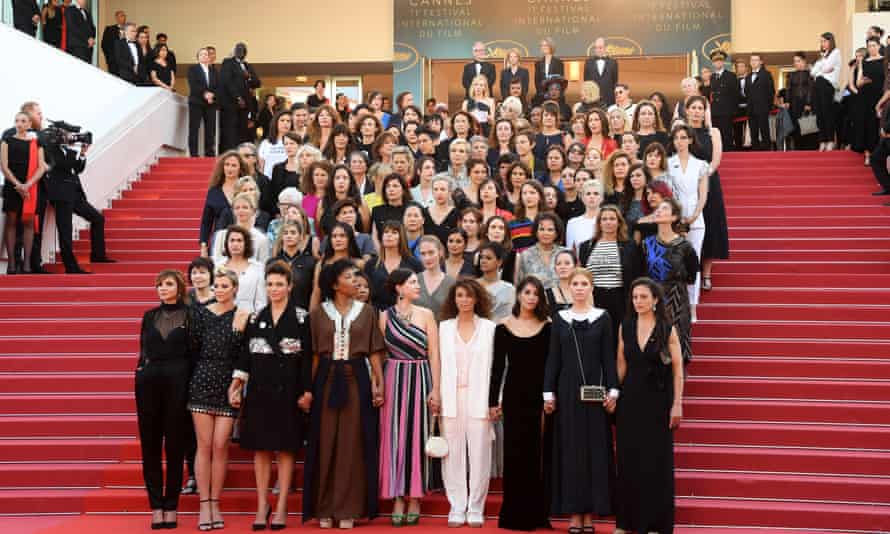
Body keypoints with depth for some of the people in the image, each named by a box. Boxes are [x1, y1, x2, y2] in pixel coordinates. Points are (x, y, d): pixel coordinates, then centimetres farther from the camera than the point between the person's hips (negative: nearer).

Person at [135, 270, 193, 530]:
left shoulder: (189, 315, 2)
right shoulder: (150, 316, 13)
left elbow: (194, 352, -1)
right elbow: (143, 349, 16)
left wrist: (191, 385, -7)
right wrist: (141, 370, 3)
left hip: (178, 383, -3)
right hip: (148, 382, 3)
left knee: (175, 445, 1)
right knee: (150, 445, 3)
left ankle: (171, 507, 8)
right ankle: (156, 506, 9)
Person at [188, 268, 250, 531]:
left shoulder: (243, 316, 3)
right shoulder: (202, 314, 5)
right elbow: (193, 349, 5)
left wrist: (240, 329, -11)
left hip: (228, 384, 0)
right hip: (203, 383, 0)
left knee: (220, 446, -1)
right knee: (204, 445, 0)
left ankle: (215, 504, 9)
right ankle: (204, 506, 5)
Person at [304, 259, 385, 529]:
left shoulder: (366, 311, 6)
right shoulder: (319, 313, 5)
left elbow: (374, 352, 4)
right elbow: (313, 354, 4)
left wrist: (379, 383, -6)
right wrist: (308, 388, -4)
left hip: (357, 380, 0)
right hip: (326, 381, 0)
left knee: (352, 445, 0)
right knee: (325, 445, 3)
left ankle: (348, 509, 7)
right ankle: (324, 508, 10)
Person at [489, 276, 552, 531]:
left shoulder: (547, 327, 3)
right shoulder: (504, 327, 4)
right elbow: (498, 366, 5)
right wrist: (493, 401, 2)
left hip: (541, 397, 0)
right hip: (515, 396, 0)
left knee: (539, 454, 2)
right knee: (515, 454, 4)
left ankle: (538, 514, 10)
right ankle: (515, 514, 10)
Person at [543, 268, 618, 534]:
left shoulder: (602, 317, 3)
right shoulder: (560, 318, 6)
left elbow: (609, 357, 1)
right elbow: (553, 357, 6)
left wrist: (612, 390, -6)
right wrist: (549, 393, 0)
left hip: (594, 390, -1)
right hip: (567, 390, 1)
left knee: (595, 448, 0)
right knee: (570, 449, 2)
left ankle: (591, 513, 7)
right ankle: (574, 512, 8)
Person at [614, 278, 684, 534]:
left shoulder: (668, 329, -4)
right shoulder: (625, 327, 4)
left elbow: (678, 370, -3)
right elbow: (621, 364, 10)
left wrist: (677, 405, -8)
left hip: (658, 400, -3)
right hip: (630, 400, 3)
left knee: (656, 462, 2)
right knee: (628, 461, 6)